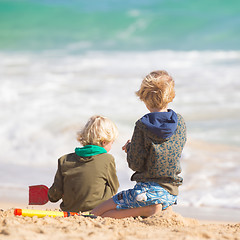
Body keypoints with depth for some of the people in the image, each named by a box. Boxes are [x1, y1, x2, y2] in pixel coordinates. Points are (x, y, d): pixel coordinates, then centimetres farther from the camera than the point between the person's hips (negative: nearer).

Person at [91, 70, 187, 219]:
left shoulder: (142, 125, -13)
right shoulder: (180, 122, 2)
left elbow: (136, 164, -12)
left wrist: (130, 148, 10)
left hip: (149, 190, -7)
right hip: (171, 193, 7)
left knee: (96, 214, 1)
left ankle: (148, 210, -15)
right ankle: (161, 208, 3)